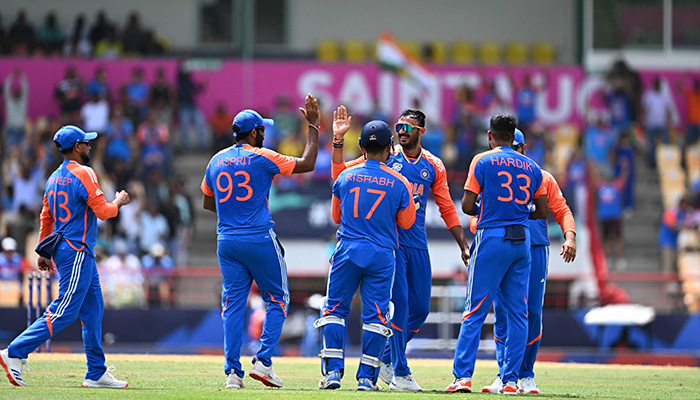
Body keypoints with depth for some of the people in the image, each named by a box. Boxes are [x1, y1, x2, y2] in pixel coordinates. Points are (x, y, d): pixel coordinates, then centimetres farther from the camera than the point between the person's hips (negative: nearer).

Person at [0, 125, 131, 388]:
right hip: (77, 252, -10)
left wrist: (44, 251, 21)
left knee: (93, 309, 11)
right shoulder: (83, 174, -12)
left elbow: (46, 217, 18)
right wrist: (119, 202, 4)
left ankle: (96, 374, 11)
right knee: (64, 312, -11)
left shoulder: (54, 178, 14)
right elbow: (102, 211, -15)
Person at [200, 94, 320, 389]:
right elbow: (307, 164, -4)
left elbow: (207, 203, 18)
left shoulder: (217, 161, 9)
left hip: (226, 242, 5)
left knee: (233, 304, 5)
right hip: (260, 239, -5)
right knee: (277, 299, 7)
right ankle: (263, 362, -5)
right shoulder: (262, 158, -8)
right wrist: (313, 127, 3)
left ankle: (233, 371, -1)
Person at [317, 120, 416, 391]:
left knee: (335, 309, 9)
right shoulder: (399, 183, -3)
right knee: (376, 315, 5)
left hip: (348, 250, 0)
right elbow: (406, 222, 8)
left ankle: (332, 371, 1)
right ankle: (367, 377, 1)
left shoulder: (345, 177, 2)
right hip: (382, 256, 0)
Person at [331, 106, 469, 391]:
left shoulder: (434, 166, 11)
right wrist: (338, 140, -10)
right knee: (399, 304, -11)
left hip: (418, 244, 4)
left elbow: (447, 209, 15)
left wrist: (463, 246, 10)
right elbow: (340, 174, 1)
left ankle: (387, 360, 21)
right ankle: (400, 373, -5)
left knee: (420, 307, 3)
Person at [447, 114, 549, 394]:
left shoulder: (483, 161, -1)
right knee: (517, 313, 6)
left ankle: (463, 376, -10)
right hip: (522, 241, 4)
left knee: (475, 312, -4)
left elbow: (467, 206, -5)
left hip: (492, 238, -4)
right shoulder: (531, 167, 11)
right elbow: (543, 211, 12)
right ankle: (511, 379, 4)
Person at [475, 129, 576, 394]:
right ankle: (505, 375, -6)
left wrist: (569, 238, -8)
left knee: (533, 314, -4)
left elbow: (562, 211, 10)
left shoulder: (542, 178, 14)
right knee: (503, 314, -7)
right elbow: (474, 219, 9)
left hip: (535, 251, 0)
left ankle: (525, 375, 5)